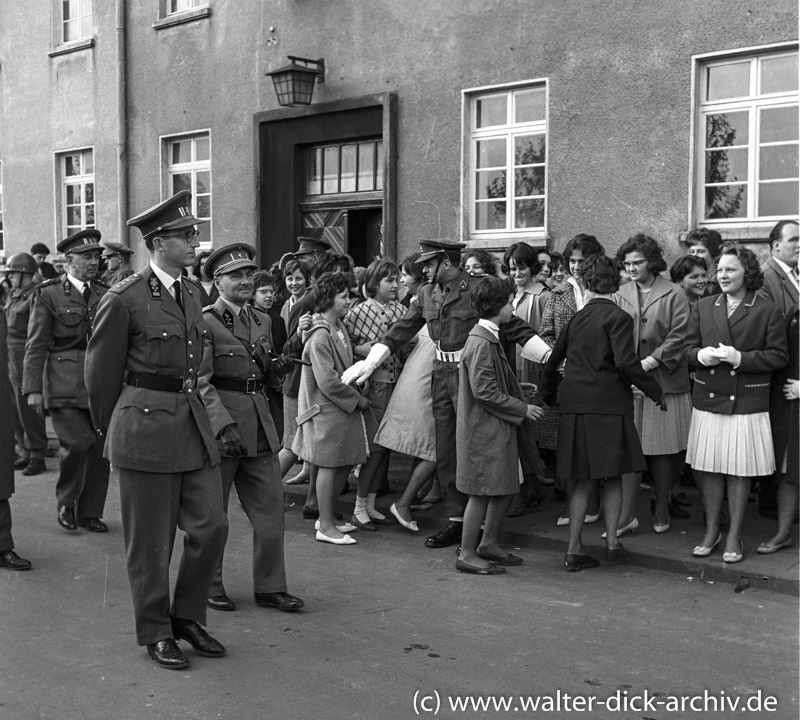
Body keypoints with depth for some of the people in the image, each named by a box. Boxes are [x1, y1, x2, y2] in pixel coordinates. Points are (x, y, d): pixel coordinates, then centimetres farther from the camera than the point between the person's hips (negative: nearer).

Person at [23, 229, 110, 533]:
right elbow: (36, 345, -2)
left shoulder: (105, 294, 12)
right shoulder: (48, 294, 0)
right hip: (64, 382, -4)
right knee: (77, 442, -16)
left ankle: (90, 512, 19)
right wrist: (33, 388, -8)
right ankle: (65, 502, 8)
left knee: (99, 446, 4)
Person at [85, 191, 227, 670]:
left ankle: (188, 617, 26)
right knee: (151, 542, 5)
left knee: (211, 526, 7)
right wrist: (112, 430, 8)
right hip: (147, 426, -6)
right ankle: (155, 632, 22)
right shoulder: (125, 299, -10)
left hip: (194, 423, 7)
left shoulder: (193, 292, 10)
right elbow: (101, 372, -2)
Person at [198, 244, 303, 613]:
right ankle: (210, 586, 23)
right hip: (217, 422, -6)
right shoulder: (205, 321, -8)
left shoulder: (263, 320, 13)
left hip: (260, 424, 6)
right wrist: (224, 425, -23)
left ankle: (270, 587, 18)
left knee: (270, 508, 7)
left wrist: (275, 367, 1)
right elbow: (200, 381, -13)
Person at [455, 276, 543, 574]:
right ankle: (467, 555, 10)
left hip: (498, 428, 10)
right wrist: (522, 409, -15)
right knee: (481, 492, -1)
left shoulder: (491, 339, 14)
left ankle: (488, 544, 28)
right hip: (483, 429, -10)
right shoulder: (480, 343, -19)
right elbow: (484, 392, -21)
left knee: (507, 488, 15)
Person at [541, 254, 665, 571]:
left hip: (575, 406, 4)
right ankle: (612, 541, 14)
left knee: (583, 480, 10)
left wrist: (549, 395, 30)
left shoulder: (577, 318, 10)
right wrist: (656, 392, -7)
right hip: (608, 405, -4)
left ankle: (574, 549, 9)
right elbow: (626, 363, -17)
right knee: (613, 475, 12)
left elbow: (553, 359, 15)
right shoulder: (618, 317, -7)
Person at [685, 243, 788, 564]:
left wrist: (740, 358, -17)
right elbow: (688, 347, 12)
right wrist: (701, 355, -10)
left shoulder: (767, 310, -3)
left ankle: (734, 536, 18)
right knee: (708, 469, 7)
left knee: (739, 471, 4)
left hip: (746, 402, -3)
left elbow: (778, 356, -5)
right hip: (708, 399, 3)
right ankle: (711, 531, 23)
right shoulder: (704, 307, 9)